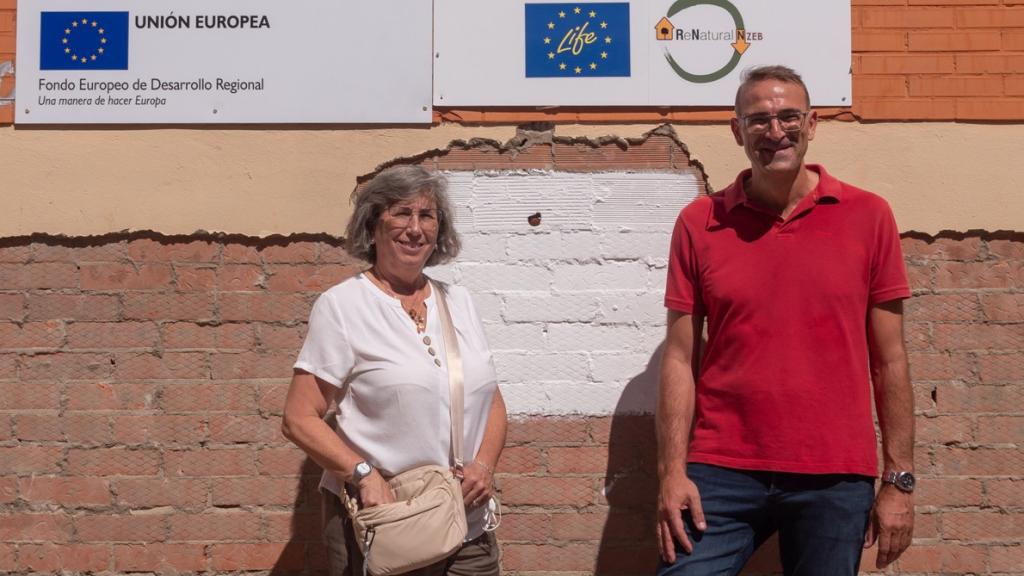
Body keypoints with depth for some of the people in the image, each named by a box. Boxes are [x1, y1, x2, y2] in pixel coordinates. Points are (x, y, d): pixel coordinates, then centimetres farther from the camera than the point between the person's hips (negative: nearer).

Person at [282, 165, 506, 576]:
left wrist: (484, 463, -5)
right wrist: (364, 474, -21)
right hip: (377, 525, -4)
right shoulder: (341, 306, -6)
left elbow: (492, 401, 12)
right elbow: (299, 419, -9)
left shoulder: (458, 301, 8)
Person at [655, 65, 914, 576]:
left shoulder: (867, 216, 1)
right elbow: (680, 358, 0)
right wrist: (672, 471, -5)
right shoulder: (698, 224, 1)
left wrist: (899, 479, 1)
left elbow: (889, 360, 3)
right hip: (720, 475, 0)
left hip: (836, 480, 0)